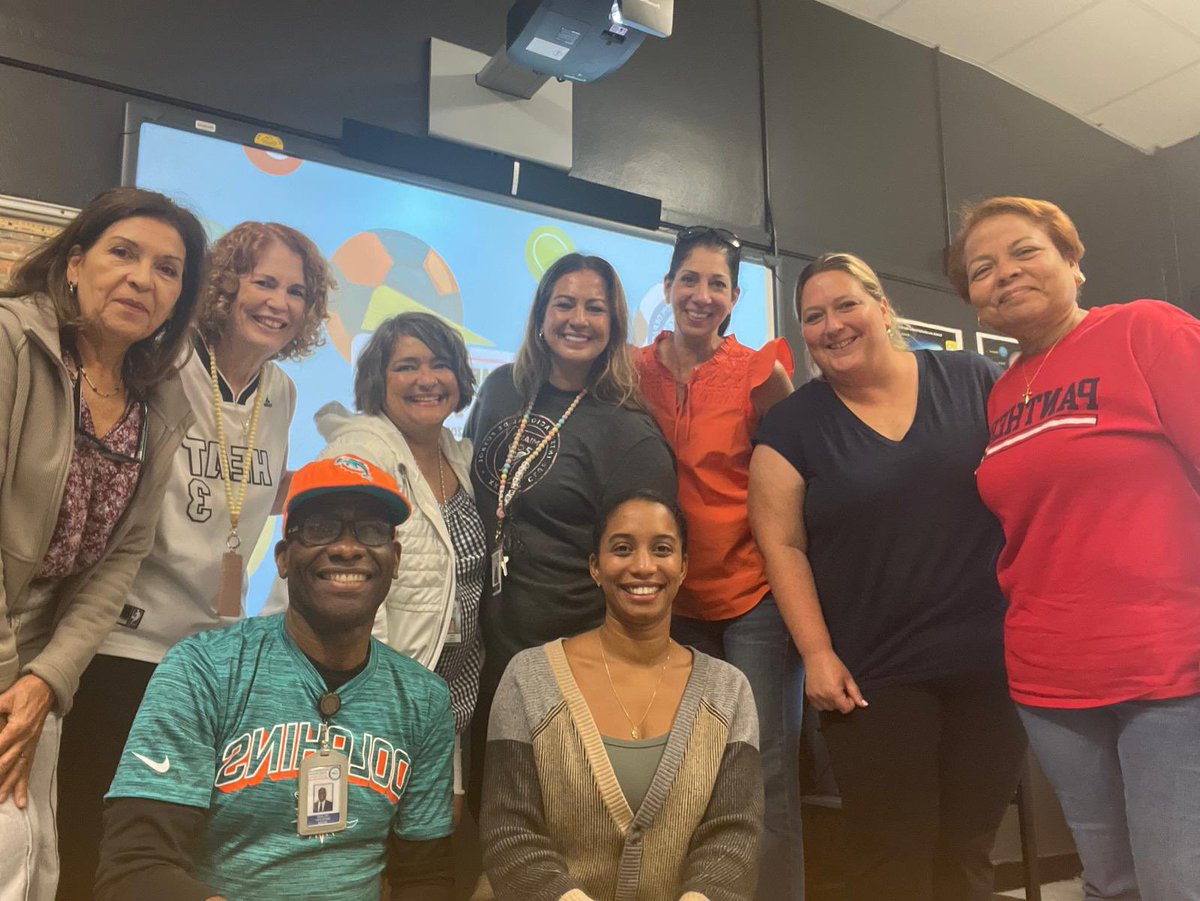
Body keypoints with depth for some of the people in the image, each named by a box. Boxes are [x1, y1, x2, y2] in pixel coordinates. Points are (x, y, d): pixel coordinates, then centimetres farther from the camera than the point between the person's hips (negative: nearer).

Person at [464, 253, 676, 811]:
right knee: (487, 798, 16)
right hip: (487, 636, 5)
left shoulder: (630, 432, -10)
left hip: (573, 643, -4)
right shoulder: (501, 389, 4)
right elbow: (465, 486, 18)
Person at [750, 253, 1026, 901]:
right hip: (871, 676, -1)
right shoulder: (791, 425, -1)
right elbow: (782, 543, -3)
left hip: (994, 663, 2)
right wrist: (817, 654, -10)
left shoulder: (973, 381, 2)